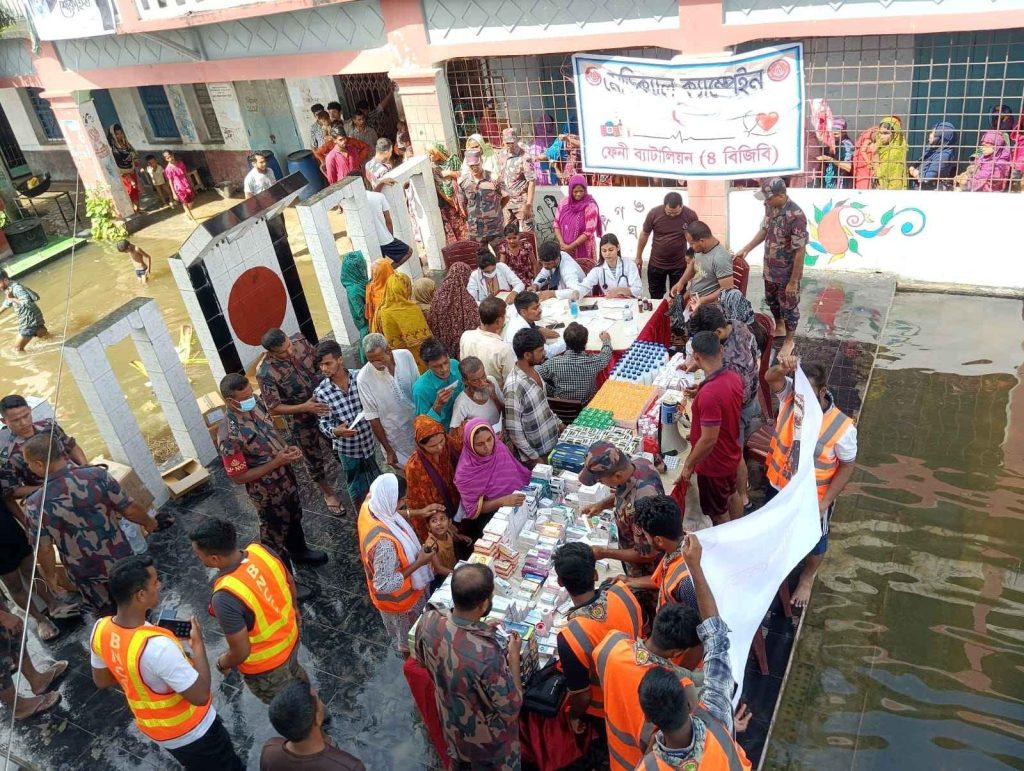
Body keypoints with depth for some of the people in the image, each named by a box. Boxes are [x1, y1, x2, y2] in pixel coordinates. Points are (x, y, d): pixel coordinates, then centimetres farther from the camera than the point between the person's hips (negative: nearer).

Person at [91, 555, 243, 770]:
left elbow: (101, 680, 2)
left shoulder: (100, 630, -18)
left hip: (152, 727, 7)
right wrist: (198, 645, -21)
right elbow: (200, 696, -31)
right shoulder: (156, 646, -41)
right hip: (191, 732, -7)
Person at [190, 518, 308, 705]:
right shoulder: (260, 550, -21)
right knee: (295, 674, 38)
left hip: (266, 664, -7)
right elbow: (290, 583, -2)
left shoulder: (225, 598, -40)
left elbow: (241, 652, -29)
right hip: (290, 636, 7)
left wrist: (223, 663, -6)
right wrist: (294, 608, 18)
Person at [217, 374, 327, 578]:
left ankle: (299, 551, 58)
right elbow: (238, 477, -25)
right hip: (268, 492, -7)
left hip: (286, 477, 7)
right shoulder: (229, 435, -34)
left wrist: (287, 448, -12)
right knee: (275, 534, 16)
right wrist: (276, 462, -29)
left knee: (294, 518, 31)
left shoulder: (256, 403, -12)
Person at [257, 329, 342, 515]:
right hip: (301, 420, -4)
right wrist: (304, 407, -36)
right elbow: (273, 409, -25)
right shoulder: (265, 373, -31)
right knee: (313, 458, 18)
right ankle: (328, 493, 43)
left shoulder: (299, 340, -18)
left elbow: (317, 361, 2)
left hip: (325, 404, 4)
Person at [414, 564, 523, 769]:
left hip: (451, 721, 5)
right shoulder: (486, 654, -44)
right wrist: (514, 655, -16)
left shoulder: (428, 621, -26)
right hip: (486, 736, -4)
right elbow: (511, 707, -27)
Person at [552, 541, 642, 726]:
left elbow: (582, 695, -24)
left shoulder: (570, 636, -41)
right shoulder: (622, 592, -28)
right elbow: (639, 630, -5)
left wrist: (574, 716, -3)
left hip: (604, 706, -4)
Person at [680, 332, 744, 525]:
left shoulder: (708, 394, -37)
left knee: (718, 512, 14)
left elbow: (709, 440, -31)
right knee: (731, 495, 31)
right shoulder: (735, 377, -10)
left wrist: (689, 465, -18)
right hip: (731, 453, 9)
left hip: (714, 463, -9)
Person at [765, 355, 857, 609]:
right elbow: (770, 378, -34)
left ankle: (807, 578, 52)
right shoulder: (789, 396, -19)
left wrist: (824, 503, -17)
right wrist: (782, 368, -58)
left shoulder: (842, 426, -28)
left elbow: (847, 466, -16)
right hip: (778, 485, 3)